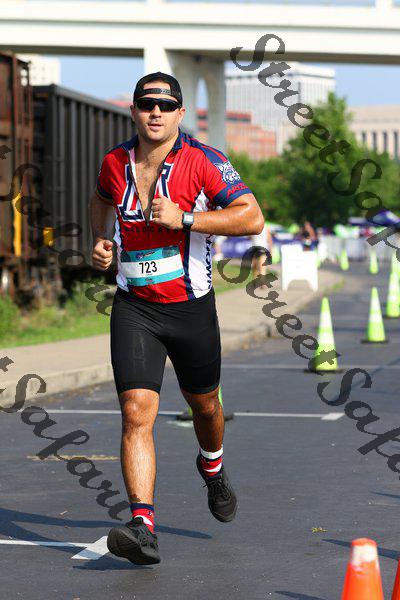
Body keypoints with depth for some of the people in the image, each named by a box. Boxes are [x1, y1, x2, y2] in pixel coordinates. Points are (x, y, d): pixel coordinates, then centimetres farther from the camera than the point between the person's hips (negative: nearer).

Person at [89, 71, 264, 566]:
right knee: (137, 413, -15)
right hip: (134, 308, 1)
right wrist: (100, 240, 8)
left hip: (192, 307, -1)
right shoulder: (115, 162, 2)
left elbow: (252, 218, -18)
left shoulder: (204, 161, -11)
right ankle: (142, 525, -22)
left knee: (204, 405, 18)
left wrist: (184, 218, -25)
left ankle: (212, 469, 52)